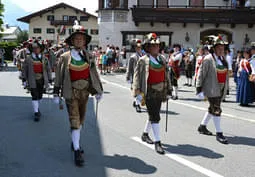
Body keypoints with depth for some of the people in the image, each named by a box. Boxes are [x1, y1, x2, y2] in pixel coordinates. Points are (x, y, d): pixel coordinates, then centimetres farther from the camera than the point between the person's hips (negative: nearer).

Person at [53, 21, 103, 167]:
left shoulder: (89, 57, 3)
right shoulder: (65, 57, -5)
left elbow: (94, 74, 8)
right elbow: (59, 76, -2)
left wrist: (99, 91, 6)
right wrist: (57, 94, -3)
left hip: (85, 92, 4)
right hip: (71, 93, -4)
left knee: (81, 120, 16)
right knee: (74, 121, -7)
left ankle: (75, 142, 37)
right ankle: (77, 151, 0)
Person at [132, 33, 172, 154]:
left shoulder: (162, 59, 9)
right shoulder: (143, 60, -8)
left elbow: (166, 75, 13)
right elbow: (137, 76, -9)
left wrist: (168, 90, 13)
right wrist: (138, 93, -14)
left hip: (160, 92, 6)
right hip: (149, 93, -6)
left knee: (153, 115, 18)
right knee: (155, 117, -7)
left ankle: (145, 134, 38)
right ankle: (157, 142, 0)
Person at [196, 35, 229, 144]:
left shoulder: (223, 58, 9)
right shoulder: (208, 59, -13)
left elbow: (224, 73, 15)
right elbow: (201, 74, -12)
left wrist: (224, 87, 14)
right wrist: (199, 88, -13)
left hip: (220, 88, 8)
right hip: (212, 89, -8)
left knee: (212, 108, 17)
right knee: (216, 110, -6)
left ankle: (202, 127, 33)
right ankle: (219, 133, 3)